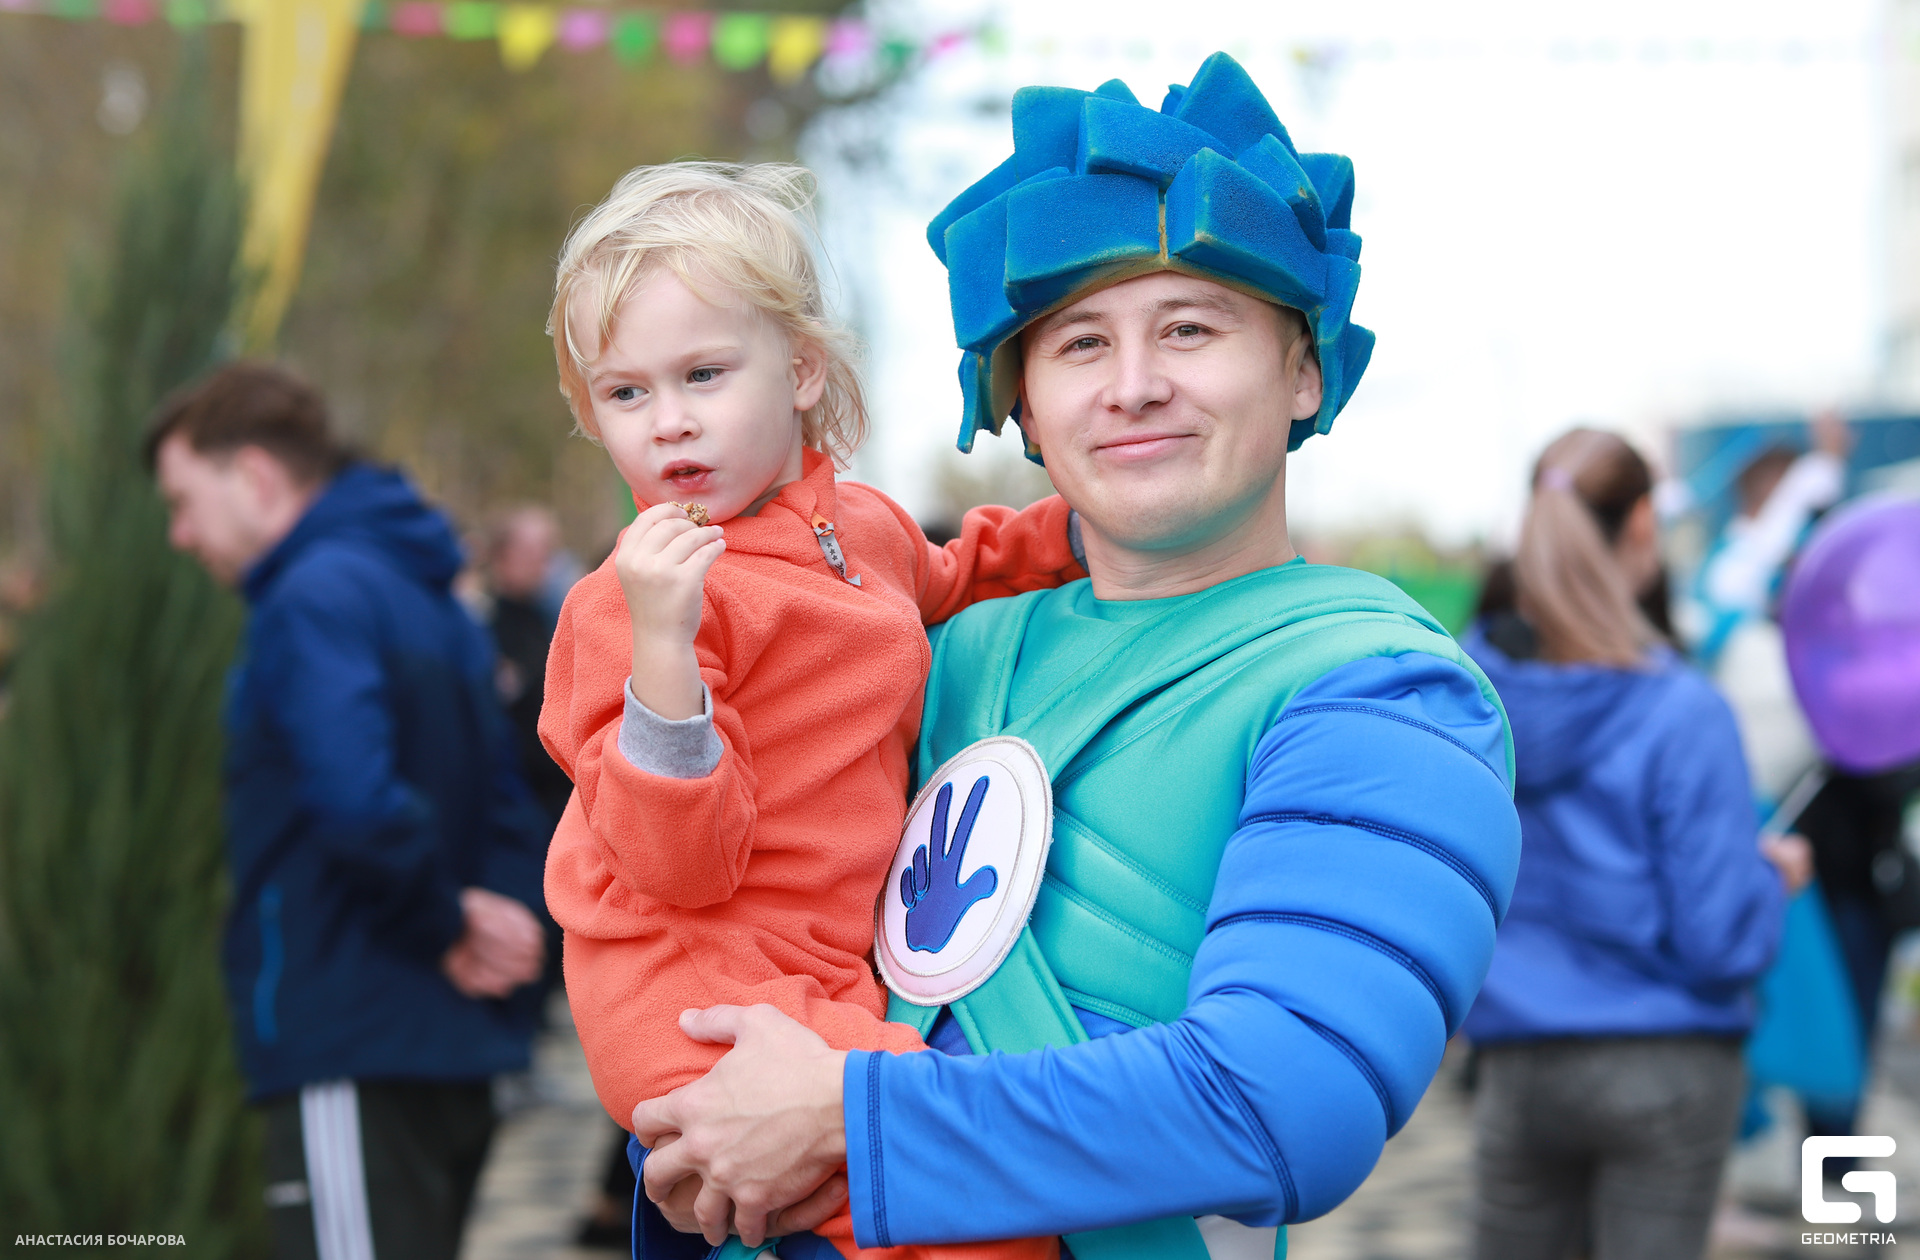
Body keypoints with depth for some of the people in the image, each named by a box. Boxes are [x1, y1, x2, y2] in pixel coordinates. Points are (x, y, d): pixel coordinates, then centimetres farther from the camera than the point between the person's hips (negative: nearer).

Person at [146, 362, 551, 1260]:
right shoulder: (428, 601, 17)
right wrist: (490, 916, 1)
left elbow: (354, 802, -27)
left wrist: (443, 926, -12)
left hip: (357, 1061, -10)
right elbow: (507, 807, 17)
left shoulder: (318, 596, -12)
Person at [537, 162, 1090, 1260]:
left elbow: (939, 594, 36)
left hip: (833, 977, 8)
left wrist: (1062, 533, 22)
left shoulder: (866, 523, 9)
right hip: (691, 1003, -8)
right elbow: (680, 865, -22)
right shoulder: (631, 601, -15)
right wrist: (663, 647, -33)